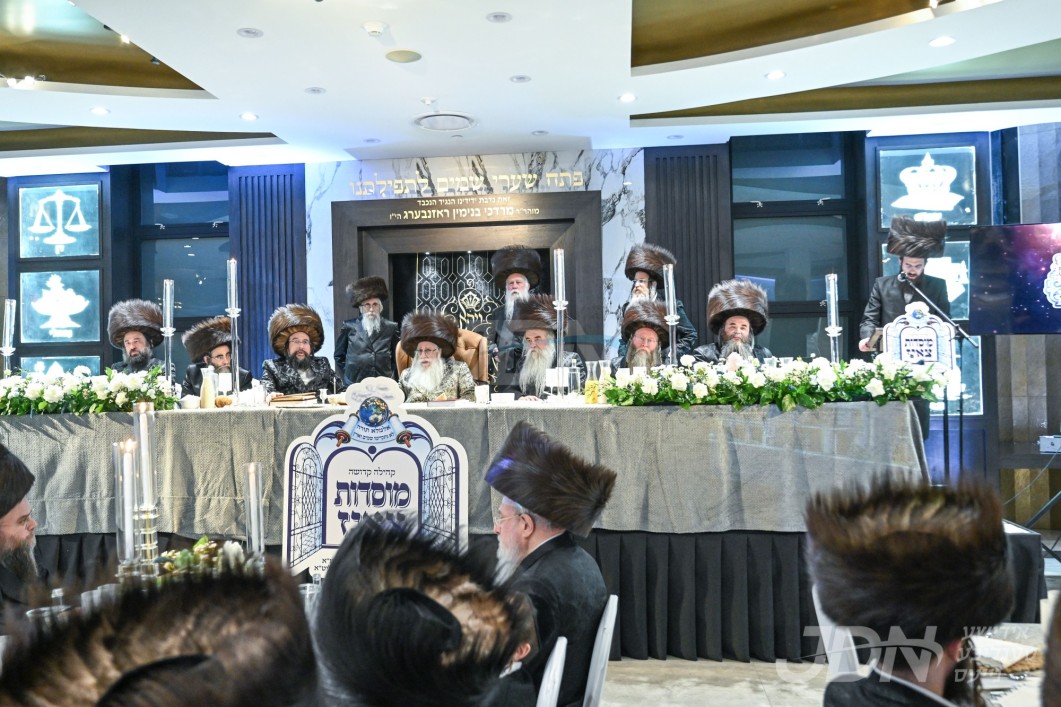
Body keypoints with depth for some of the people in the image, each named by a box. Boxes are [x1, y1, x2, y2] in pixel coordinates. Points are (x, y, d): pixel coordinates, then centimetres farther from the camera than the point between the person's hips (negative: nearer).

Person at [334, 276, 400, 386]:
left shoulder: (391, 328, 6)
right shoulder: (349, 327, 5)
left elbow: (396, 358, 10)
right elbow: (339, 356, 12)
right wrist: (347, 376, 7)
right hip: (354, 385, 0)